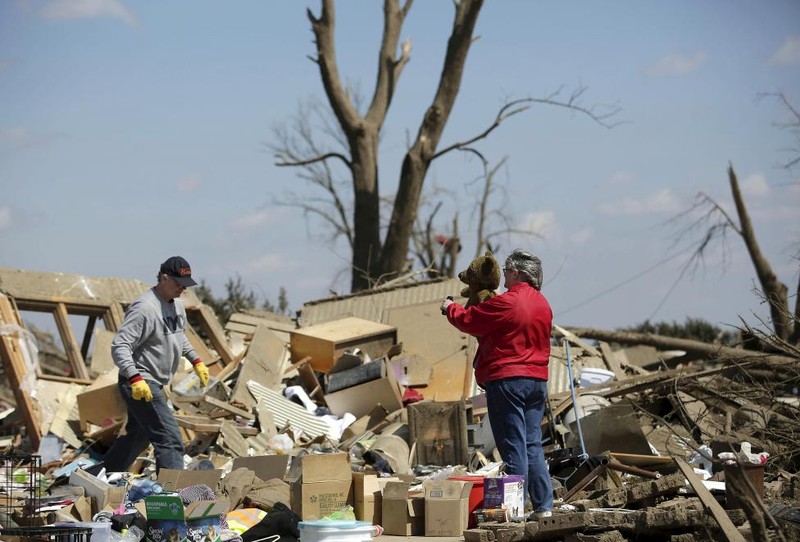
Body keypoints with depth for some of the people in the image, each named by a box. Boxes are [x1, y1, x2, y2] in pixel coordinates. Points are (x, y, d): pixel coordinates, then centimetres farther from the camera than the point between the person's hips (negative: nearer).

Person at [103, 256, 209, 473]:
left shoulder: (176, 304, 11)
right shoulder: (145, 308, -20)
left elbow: (179, 336, 31)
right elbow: (119, 346, -25)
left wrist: (196, 361, 23)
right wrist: (135, 379, -34)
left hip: (153, 384, 11)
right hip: (140, 384, -11)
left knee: (137, 437, 22)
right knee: (170, 439, -17)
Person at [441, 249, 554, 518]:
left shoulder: (506, 302, -13)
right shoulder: (543, 305, 12)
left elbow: (468, 320, -4)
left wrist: (450, 308, 17)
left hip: (507, 380, -7)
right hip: (537, 381, 8)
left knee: (513, 446, -5)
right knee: (533, 445, 9)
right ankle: (544, 507, 5)